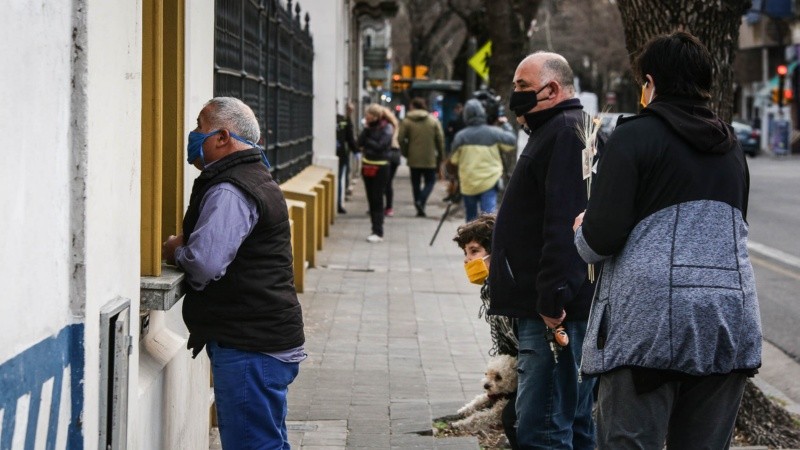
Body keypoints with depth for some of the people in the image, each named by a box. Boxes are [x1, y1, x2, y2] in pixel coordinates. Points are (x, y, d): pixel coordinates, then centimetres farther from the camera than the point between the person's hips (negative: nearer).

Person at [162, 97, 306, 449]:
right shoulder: (255, 178, 18)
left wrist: (176, 251, -6)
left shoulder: (229, 192, -17)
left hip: (249, 344, -11)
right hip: (268, 337, 11)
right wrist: (184, 247, 6)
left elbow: (205, 263, -26)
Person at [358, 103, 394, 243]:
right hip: (367, 166, 7)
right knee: (371, 199, 8)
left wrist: (368, 142, -7)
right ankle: (375, 230, 14)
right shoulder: (370, 127, 8)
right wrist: (367, 129, -8)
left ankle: (378, 232, -8)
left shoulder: (386, 128, -10)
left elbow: (380, 146, -20)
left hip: (380, 168, -6)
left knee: (377, 200, -8)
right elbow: (360, 142, 0)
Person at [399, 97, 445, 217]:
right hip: (430, 159, 0)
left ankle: (420, 209, 12)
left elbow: (401, 139, -7)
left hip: (414, 159, 0)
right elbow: (440, 140, -2)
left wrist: (406, 153, 8)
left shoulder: (407, 121, -3)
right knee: (430, 181, 9)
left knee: (416, 183, 11)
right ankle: (421, 201, -16)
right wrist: (440, 156, 7)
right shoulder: (433, 121, 0)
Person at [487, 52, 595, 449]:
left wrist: (553, 297, -27)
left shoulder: (566, 133, -13)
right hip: (547, 304, 11)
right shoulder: (553, 132, 23)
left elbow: (566, 224, -23)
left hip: (555, 312, -11)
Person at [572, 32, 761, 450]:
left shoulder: (634, 136, -3)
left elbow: (601, 238, -11)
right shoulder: (730, 146, 16)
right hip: (729, 319, 6)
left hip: (649, 321, -6)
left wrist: (583, 231, 12)